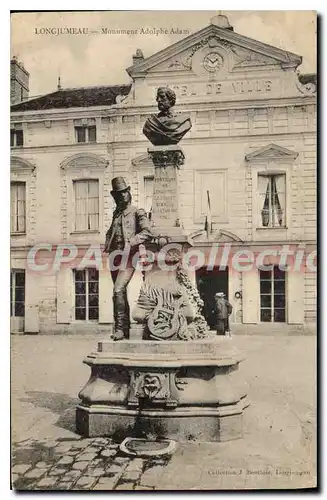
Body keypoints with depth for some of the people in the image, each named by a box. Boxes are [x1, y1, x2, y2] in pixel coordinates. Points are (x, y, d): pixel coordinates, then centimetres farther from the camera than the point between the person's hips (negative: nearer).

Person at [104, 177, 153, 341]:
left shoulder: (137, 212, 4)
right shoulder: (116, 214, 21)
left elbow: (148, 233, -8)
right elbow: (110, 233, 33)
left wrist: (130, 242, -16)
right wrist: (107, 246, 15)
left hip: (128, 257, -6)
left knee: (118, 290, -22)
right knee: (121, 293, 11)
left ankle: (120, 327, -18)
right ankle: (126, 328, 20)